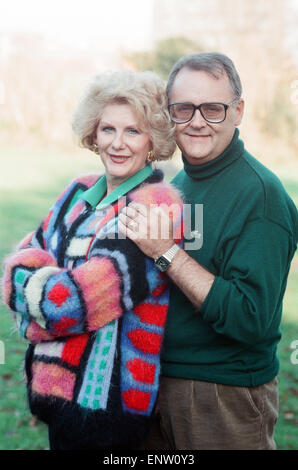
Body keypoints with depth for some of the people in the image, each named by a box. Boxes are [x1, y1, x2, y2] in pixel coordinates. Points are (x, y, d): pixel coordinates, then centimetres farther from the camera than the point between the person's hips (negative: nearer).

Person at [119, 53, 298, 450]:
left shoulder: (261, 194, -20)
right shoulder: (177, 184, 4)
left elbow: (251, 320, -27)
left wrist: (166, 252, -27)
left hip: (227, 399, -7)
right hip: (159, 380, 7)